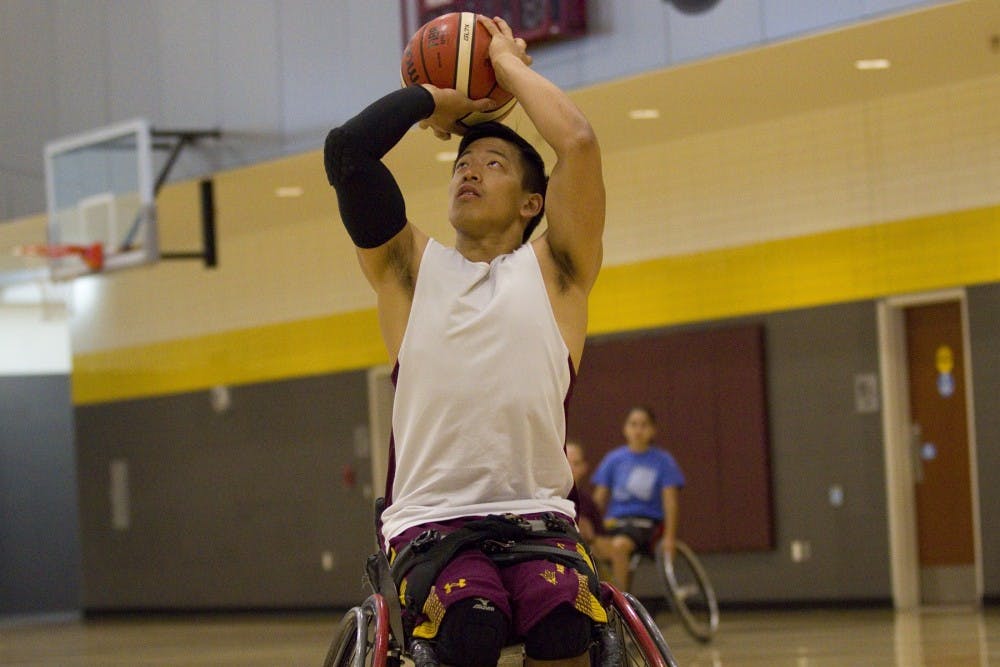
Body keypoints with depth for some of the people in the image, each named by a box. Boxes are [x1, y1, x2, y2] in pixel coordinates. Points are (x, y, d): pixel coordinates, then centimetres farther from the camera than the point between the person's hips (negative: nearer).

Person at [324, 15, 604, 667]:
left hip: (539, 514, 0)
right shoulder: (409, 266, 14)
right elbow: (347, 147, 2)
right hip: (430, 518, 0)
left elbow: (579, 142, -3)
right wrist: (435, 98, 17)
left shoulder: (554, 270, 12)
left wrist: (510, 62, 12)